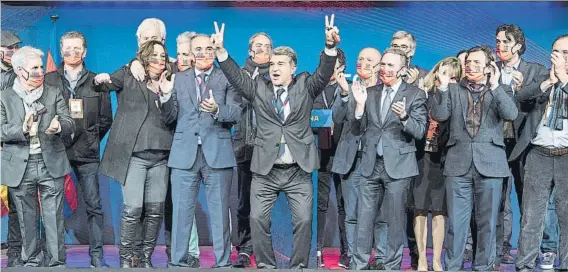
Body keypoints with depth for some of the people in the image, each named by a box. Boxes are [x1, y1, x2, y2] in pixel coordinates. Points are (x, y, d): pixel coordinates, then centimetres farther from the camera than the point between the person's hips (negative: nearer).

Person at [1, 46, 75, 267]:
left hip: (51, 164, 0)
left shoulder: (54, 94, 7)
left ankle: (57, 262, 8)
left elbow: (70, 124, 0)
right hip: (20, 167, 0)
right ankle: (31, 262, 21)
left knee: (54, 218, 1)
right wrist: (22, 130, -22)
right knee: (27, 220, 9)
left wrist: (59, 126, -24)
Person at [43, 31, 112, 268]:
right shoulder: (49, 80, 6)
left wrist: (91, 140, 8)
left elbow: (106, 119, 11)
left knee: (94, 205, 0)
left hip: (87, 153, 0)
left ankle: (97, 257, 6)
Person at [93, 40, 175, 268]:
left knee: (156, 210, 4)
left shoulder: (168, 83, 17)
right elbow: (108, 84, -8)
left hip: (160, 156, 4)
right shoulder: (129, 76, 7)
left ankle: (146, 259, 16)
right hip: (133, 154, -4)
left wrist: (168, 93, -4)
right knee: (133, 209, -9)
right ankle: (125, 260, 4)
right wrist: (100, 80, -31)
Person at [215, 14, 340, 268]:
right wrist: (220, 51, -19)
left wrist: (330, 46, -27)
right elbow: (236, 76, -4)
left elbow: (323, 74, -10)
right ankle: (265, 265, 14)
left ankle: (298, 266, 13)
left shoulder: (305, 86, 5)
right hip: (265, 170, 1)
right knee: (258, 219, -1)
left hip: (298, 170, -1)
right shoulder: (258, 88, 7)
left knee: (303, 220, -2)